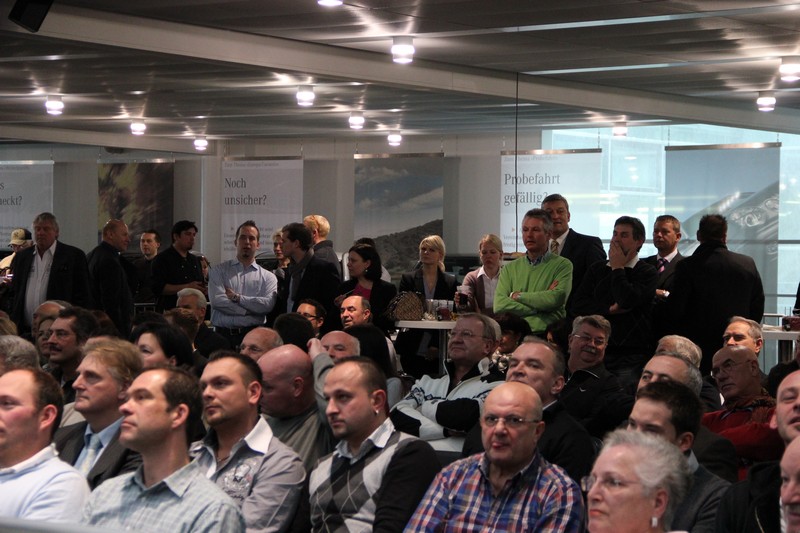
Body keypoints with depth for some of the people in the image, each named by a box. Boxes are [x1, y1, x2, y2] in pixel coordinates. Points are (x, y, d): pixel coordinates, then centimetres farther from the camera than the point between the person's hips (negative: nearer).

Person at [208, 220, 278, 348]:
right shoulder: (219, 271, 10)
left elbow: (267, 304, -6)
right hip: (223, 334, 0)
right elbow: (217, 300, -6)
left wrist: (237, 297, -5)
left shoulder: (268, 277, 11)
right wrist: (249, 310, -6)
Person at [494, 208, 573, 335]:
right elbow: (499, 306, 4)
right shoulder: (510, 268, 18)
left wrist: (517, 295, 1)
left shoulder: (562, 265, 9)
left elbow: (557, 298, -8)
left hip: (547, 335, -3)